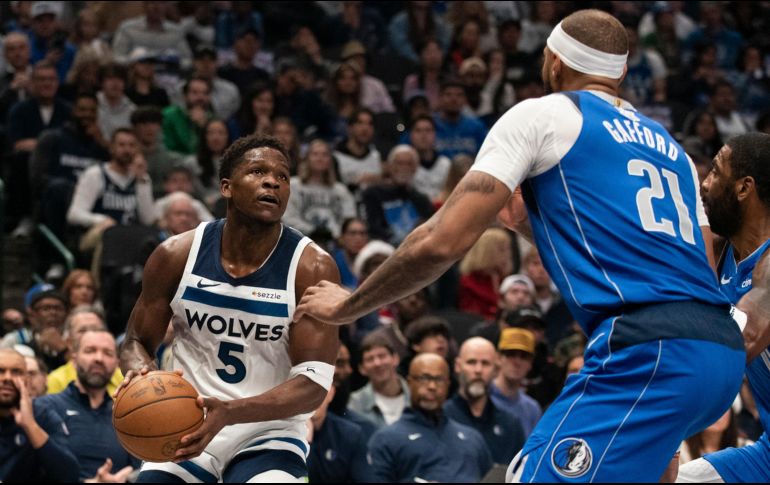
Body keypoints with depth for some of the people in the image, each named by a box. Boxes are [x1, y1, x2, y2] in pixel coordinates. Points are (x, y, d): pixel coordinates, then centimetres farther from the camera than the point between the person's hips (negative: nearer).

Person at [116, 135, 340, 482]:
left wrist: (228, 413, -34)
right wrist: (140, 374, -20)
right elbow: (137, 342, 7)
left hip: (269, 434, -3)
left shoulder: (312, 268, -13)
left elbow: (314, 384, -18)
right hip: (186, 430, 3)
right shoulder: (177, 255, -5)